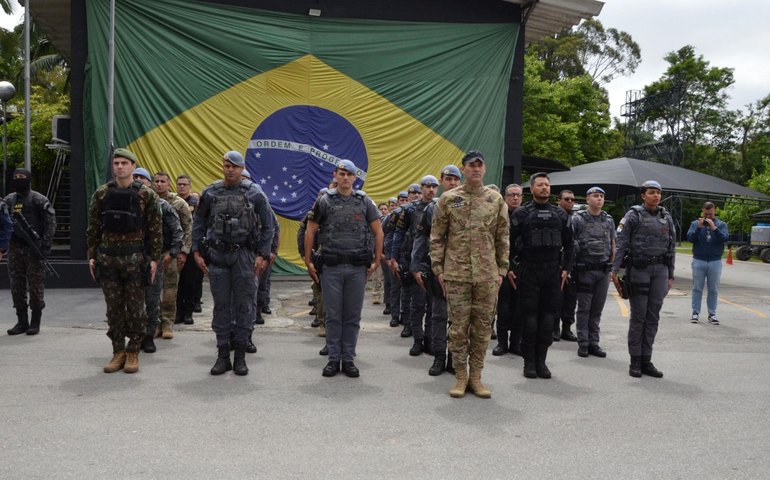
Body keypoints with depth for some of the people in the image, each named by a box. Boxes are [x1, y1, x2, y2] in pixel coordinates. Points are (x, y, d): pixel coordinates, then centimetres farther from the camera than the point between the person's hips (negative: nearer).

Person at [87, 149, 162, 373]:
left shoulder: (146, 195, -2)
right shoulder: (101, 194, 6)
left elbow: (155, 229, -3)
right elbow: (94, 227, 9)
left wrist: (154, 258, -7)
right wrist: (92, 256, 4)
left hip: (135, 258, -3)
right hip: (107, 257, 3)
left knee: (136, 308, 4)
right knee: (114, 307, 8)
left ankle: (133, 352, 15)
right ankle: (118, 351, 19)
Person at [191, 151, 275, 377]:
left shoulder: (254, 193, 0)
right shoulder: (210, 193, 5)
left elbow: (268, 226, 2)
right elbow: (198, 223, 10)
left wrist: (263, 255, -5)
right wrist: (197, 252, 4)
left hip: (244, 256, -2)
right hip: (217, 256, 2)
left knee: (244, 306, 2)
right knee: (221, 306, 6)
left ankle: (240, 356, 13)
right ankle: (223, 355, 15)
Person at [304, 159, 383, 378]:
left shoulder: (364, 202, 6)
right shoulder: (324, 201, 3)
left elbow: (378, 232, 9)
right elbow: (310, 232, 5)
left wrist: (377, 261, 4)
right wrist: (308, 261, 1)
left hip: (357, 267, 1)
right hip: (331, 266, -1)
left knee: (353, 316, 6)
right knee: (333, 315, 4)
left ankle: (348, 359, 16)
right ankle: (333, 359, 15)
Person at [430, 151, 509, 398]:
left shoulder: (496, 200, 7)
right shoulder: (448, 199, 2)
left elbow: (502, 238, 10)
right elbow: (437, 237, 4)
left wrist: (501, 270, 6)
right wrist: (439, 269, -2)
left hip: (487, 275, 2)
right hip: (456, 274, -2)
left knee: (482, 327, 7)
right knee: (459, 327, 3)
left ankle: (475, 376, 20)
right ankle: (460, 377, 16)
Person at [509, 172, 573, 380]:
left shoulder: (560, 214, 12)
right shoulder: (521, 213, 1)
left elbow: (568, 244, 15)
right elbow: (509, 242, -1)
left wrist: (566, 268, 8)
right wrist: (509, 268, -5)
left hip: (553, 272, 3)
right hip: (528, 272, -3)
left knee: (548, 318, 5)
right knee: (529, 318, -1)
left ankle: (541, 361, 14)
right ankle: (529, 361, 9)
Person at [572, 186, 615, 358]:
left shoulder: (609, 220, 10)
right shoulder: (578, 219, -3)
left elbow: (613, 246, 14)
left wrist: (612, 268, 9)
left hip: (603, 271, 4)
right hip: (585, 271, -4)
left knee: (597, 309, 8)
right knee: (584, 309, 2)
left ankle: (593, 343, 17)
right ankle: (583, 344, 10)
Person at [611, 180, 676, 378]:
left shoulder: (666, 217, 12)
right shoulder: (634, 215, -2)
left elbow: (671, 247, 14)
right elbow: (621, 244, -7)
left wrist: (670, 275, 11)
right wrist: (615, 271, -15)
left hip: (660, 270, 4)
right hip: (639, 269, -4)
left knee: (653, 317, 6)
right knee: (638, 316, 0)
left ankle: (646, 360, 15)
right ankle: (635, 361, 9)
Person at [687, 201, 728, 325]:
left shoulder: (721, 224, 6)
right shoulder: (695, 223, 5)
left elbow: (725, 238, -10)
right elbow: (690, 238, -6)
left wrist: (714, 228, -21)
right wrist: (698, 227, -18)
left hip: (715, 261, 0)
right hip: (699, 261, 0)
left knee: (713, 289, 4)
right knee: (697, 288, 2)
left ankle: (712, 314, 10)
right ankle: (695, 313, 6)